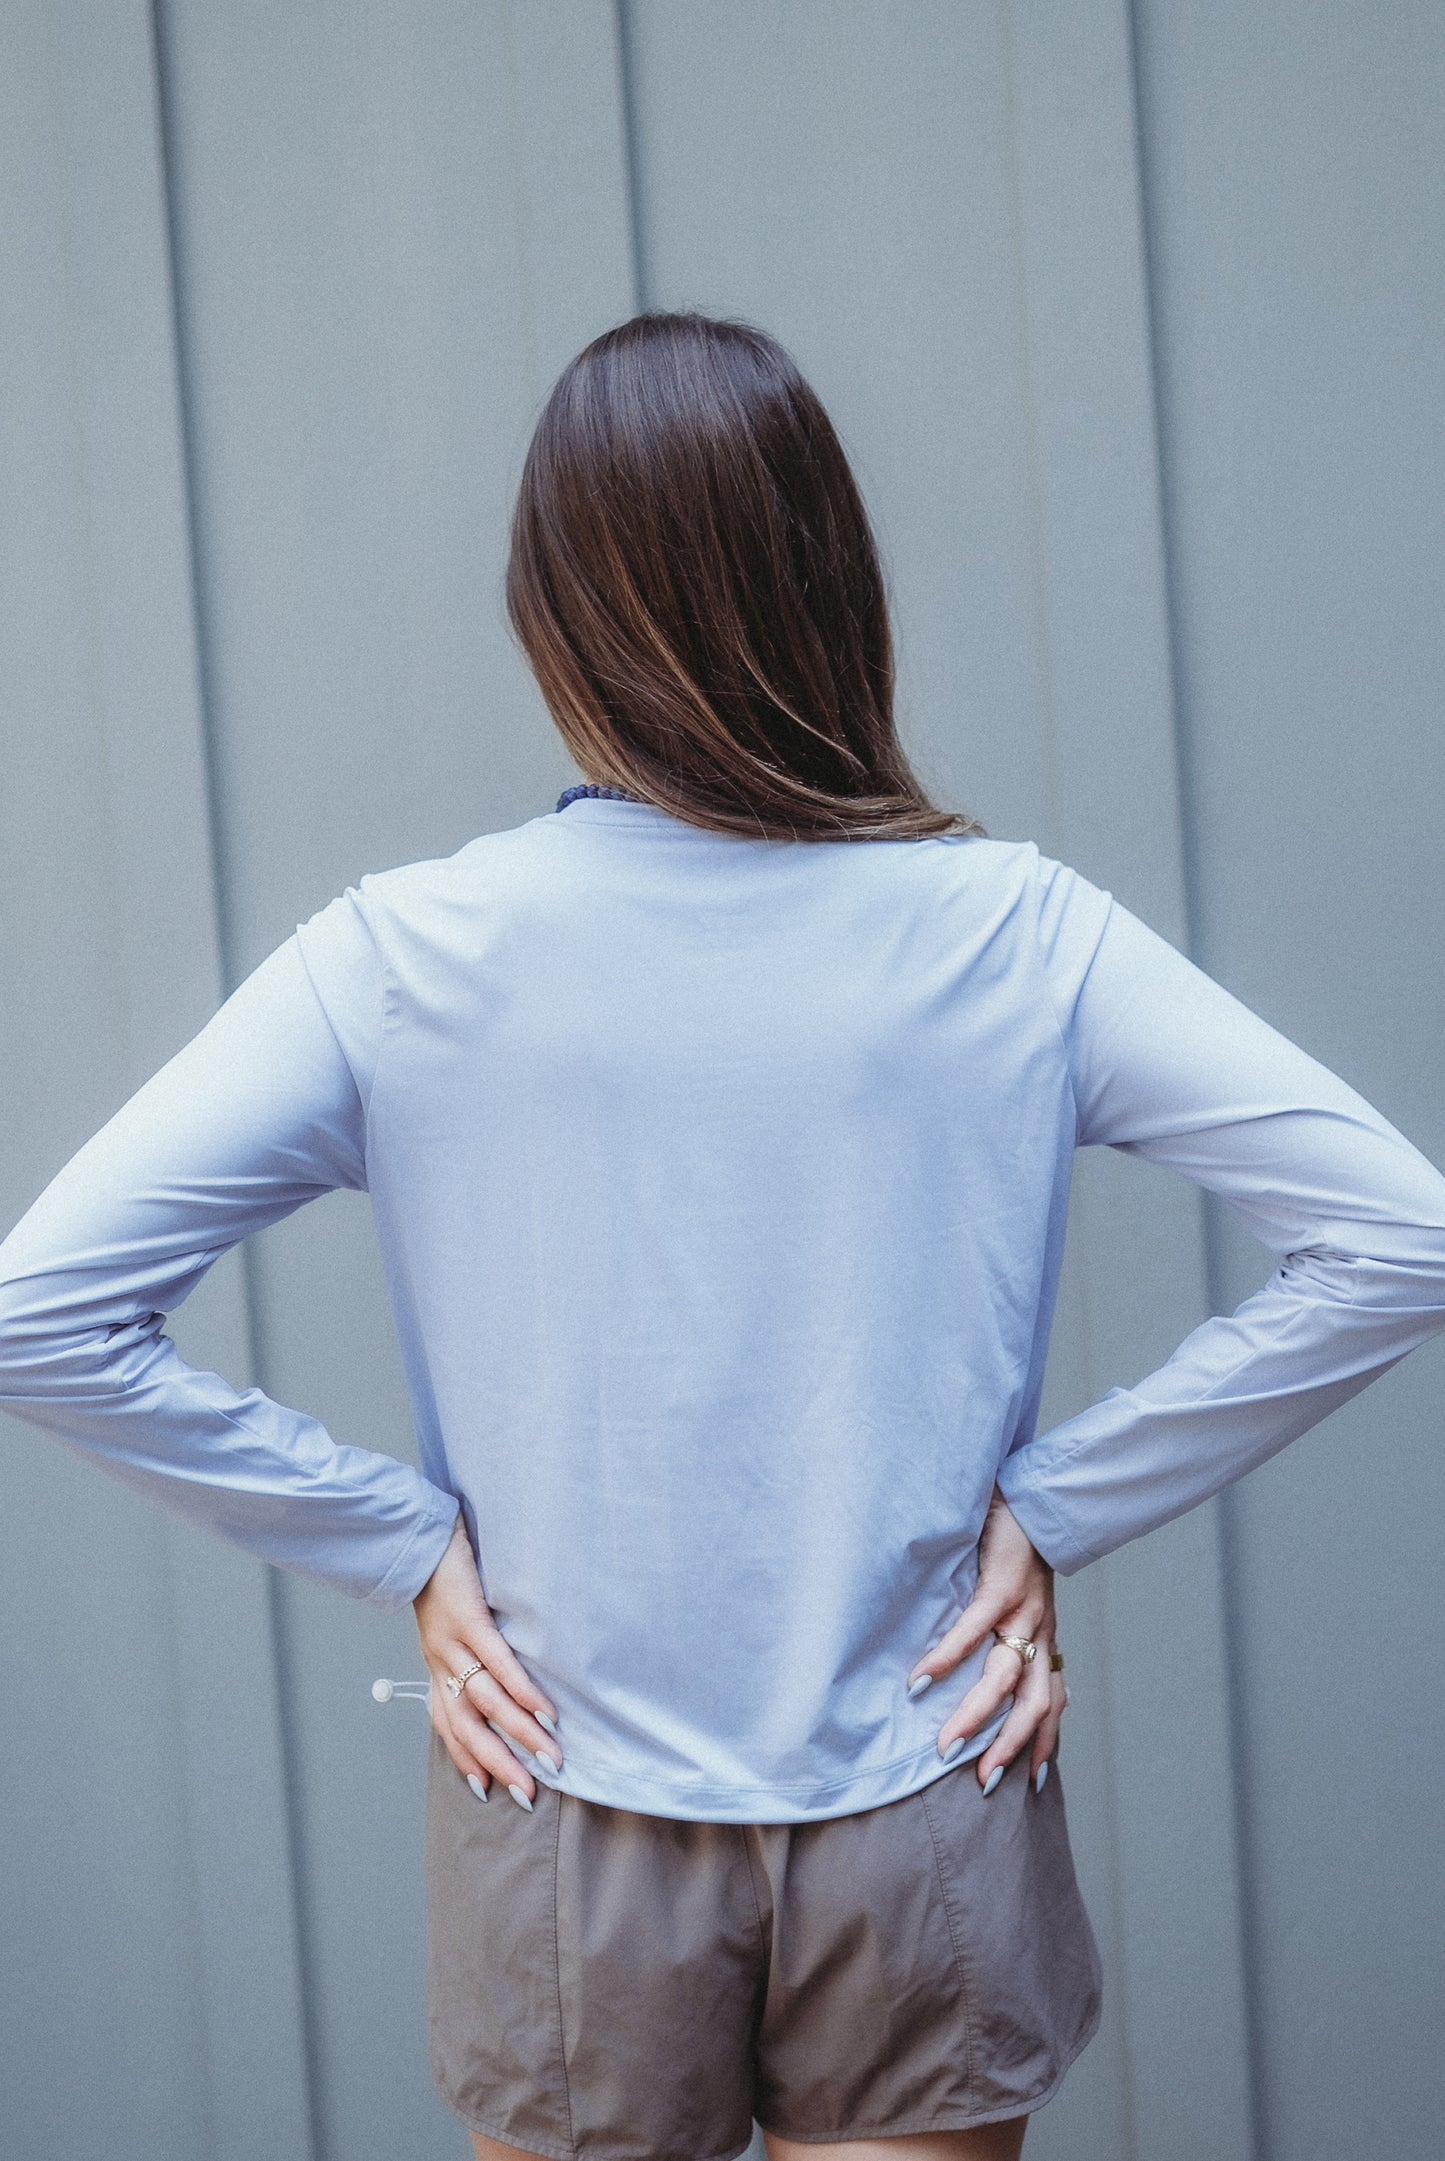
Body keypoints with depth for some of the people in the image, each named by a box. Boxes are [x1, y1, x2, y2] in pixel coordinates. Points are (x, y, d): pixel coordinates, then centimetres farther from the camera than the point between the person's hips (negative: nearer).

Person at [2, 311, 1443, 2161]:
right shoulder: (1012, 933, -10)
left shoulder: (407, 958, -11)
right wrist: (1052, 1511, -5)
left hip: (570, 1839, 0)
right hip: (921, 1825, 0)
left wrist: (401, 1547, -5)